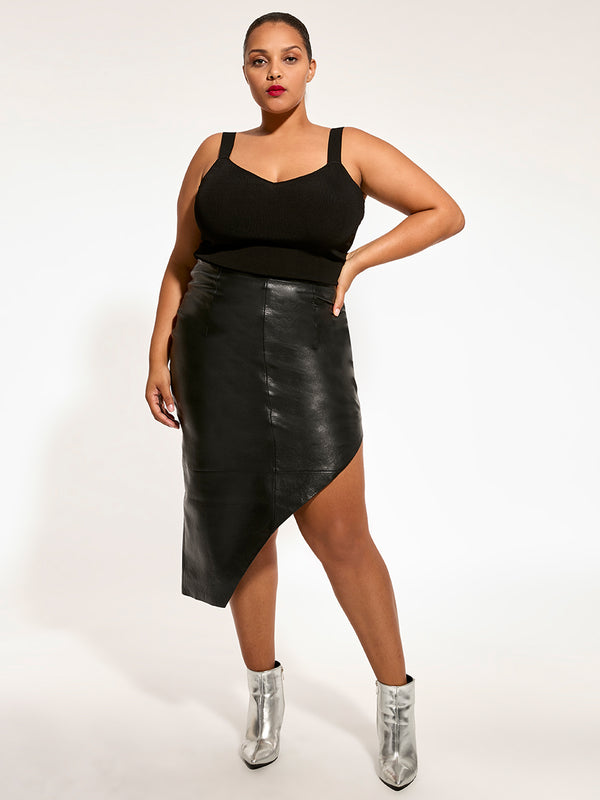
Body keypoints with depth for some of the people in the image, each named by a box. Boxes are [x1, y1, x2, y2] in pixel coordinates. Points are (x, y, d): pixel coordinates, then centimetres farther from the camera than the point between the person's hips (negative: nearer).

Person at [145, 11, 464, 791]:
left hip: (307, 358, -2)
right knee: (243, 526, 8)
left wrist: (357, 259, -3)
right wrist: (160, 356, 4)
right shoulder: (214, 152, 9)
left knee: (342, 538, -3)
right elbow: (182, 262, 12)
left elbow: (448, 213, 7)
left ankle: (396, 697, 18)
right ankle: (264, 688, 28)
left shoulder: (351, 149, 5)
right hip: (217, 353, 2)